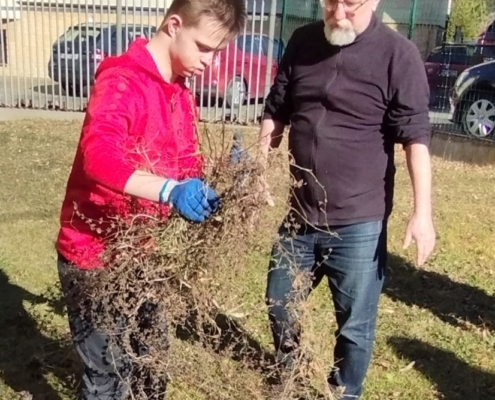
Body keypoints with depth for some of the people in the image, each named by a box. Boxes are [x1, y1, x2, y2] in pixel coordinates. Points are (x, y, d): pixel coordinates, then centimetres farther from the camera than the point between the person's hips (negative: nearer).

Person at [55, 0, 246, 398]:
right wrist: (170, 191, -51)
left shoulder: (182, 94, 7)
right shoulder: (121, 81, -21)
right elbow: (98, 155, -37)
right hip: (94, 254, -8)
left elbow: (186, 163, 11)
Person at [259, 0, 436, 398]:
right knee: (279, 305, 19)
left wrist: (422, 212, -18)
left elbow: (415, 136, -13)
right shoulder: (303, 43, 4)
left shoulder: (398, 55, -10)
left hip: (359, 223, -5)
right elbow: (276, 114, 12)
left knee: (355, 323, 9)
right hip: (301, 215, 5)